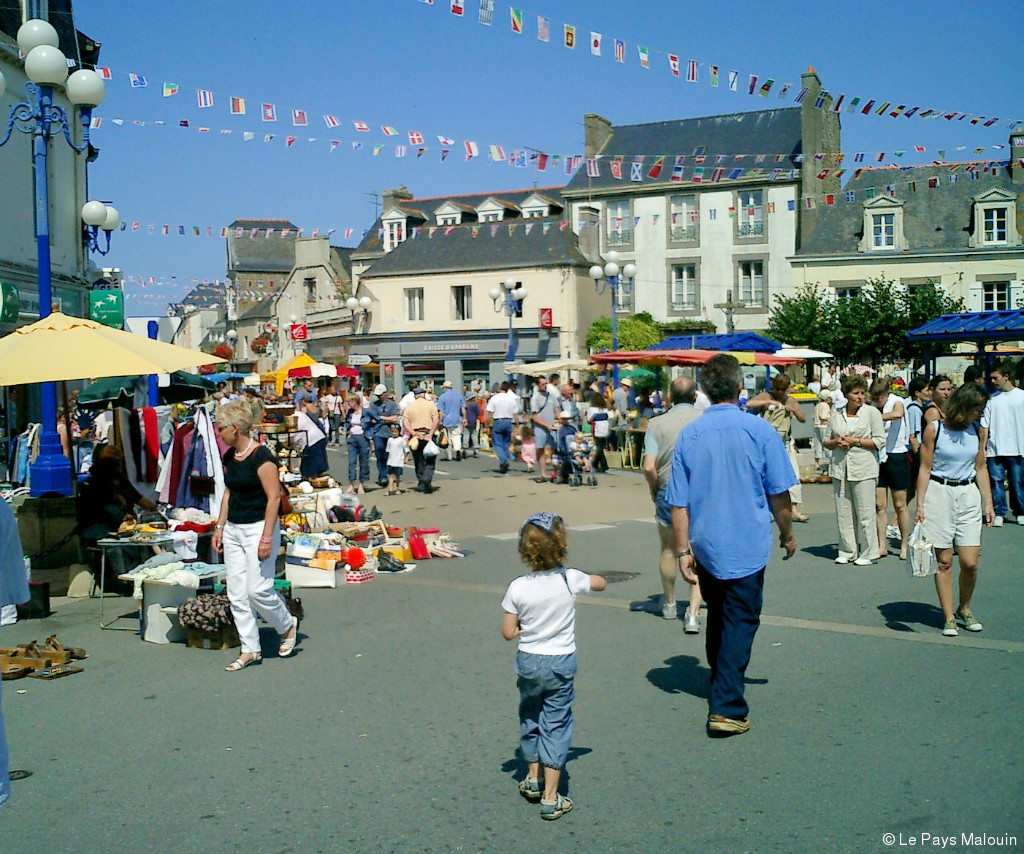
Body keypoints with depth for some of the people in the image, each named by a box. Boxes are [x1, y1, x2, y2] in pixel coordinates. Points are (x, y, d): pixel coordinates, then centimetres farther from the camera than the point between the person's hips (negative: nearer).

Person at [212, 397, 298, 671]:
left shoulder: (261, 456, -17)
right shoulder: (229, 457, 8)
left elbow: (274, 497, -18)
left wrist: (266, 538, -20)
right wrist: (219, 527, 14)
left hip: (258, 528, -8)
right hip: (233, 530, 8)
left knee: (258, 589, -8)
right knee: (236, 594, 6)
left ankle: (287, 626, 20)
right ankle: (250, 650, 14)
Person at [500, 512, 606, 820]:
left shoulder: (517, 588, -14)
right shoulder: (571, 580, -13)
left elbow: (508, 632, -8)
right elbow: (601, 583, 8)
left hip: (528, 662, 1)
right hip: (562, 662, -1)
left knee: (529, 718, 22)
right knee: (556, 725, 6)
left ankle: (533, 778, 36)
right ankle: (550, 797, 6)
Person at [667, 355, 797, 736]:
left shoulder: (688, 435, -2)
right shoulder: (759, 430, -10)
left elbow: (679, 502, -3)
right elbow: (779, 494, -4)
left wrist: (683, 550, 3)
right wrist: (787, 534, 11)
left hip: (706, 546, 4)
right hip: (747, 546, -4)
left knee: (718, 620, 21)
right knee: (740, 623, 1)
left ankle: (721, 688, 37)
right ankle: (727, 707, -5)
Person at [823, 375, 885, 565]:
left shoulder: (872, 412, 2)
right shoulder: (836, 413, 12)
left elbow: (880, 441, -4)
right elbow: (826, 441, 18)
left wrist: (856, 441, -10)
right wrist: (836, 442, -3)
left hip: (863, 469, -4)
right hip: (840, 468, 4)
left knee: (865, 512, -2)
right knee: (843, 512, 4)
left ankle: (866, 553, 7)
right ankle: (847, 551, 14)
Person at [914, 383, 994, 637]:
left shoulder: (979, 431, 6)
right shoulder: (934, 429, -5)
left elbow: (981, 468, 14)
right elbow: (925, 469, -3)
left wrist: (988, 502, 9)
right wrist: (920, 505, -7)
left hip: (969, 495, 3)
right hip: (938, 494, -3)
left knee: (970, 563, -2)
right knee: (944, 561, 0)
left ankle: (964, 610, 22)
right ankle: (949, 618, 10)